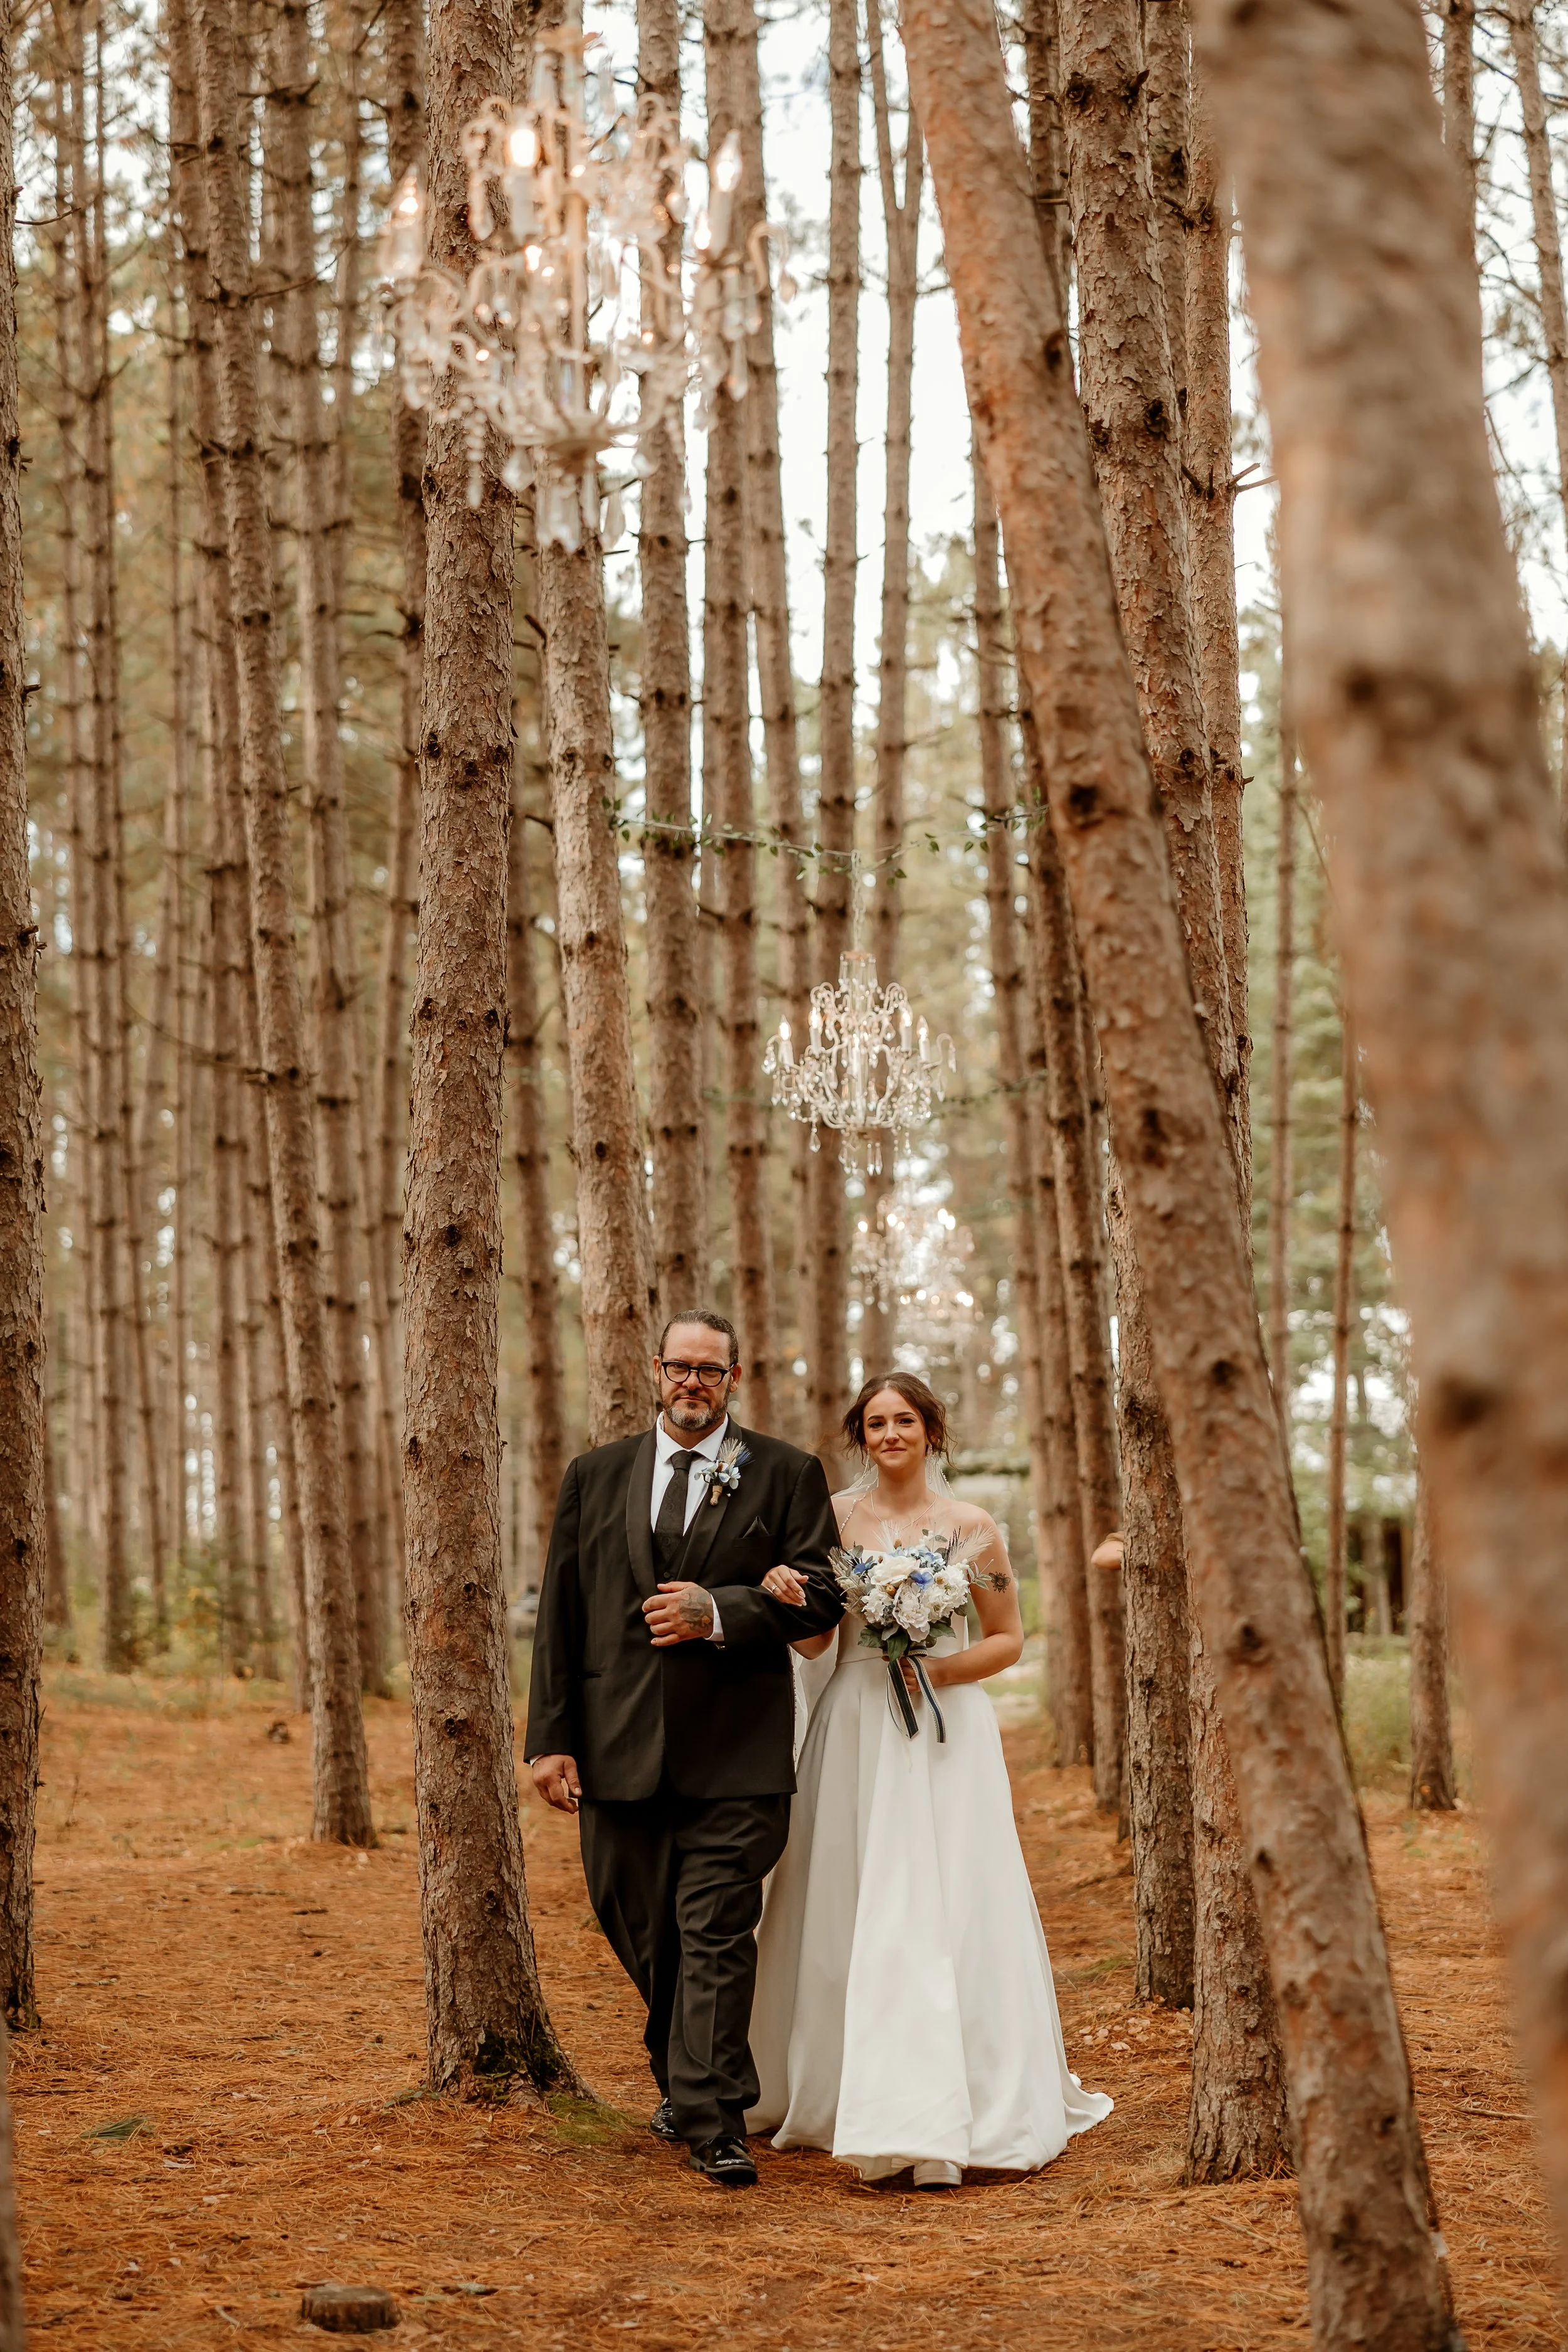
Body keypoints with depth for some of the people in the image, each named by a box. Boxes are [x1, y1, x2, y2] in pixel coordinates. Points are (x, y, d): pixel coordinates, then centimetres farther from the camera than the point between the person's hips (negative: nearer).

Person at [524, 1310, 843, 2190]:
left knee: (717, 1935, -8)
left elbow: (822, 1597, -2)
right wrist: (553, 1738, 1)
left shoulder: (787, 1474, 4)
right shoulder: (597, 1476, 11)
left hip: (734, 1753, -3)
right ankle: (689, 2080, 36)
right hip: (622, 1750, 4)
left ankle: (714, 2123, -4)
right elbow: (560, 1613, 8)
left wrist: (718, 1612, -16)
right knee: (643, 1934, 14)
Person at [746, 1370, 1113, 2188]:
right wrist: (786, 1598, -15)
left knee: (944, 1914, -8)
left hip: (945, 1732, -2)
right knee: (848, 1911, 4)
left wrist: (943, 1669, -11)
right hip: (855, 1730, 2)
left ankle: (940, 2127, -7)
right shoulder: (834, 1516, 6)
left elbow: (1008, 1638, 6)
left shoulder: (971, 1527, 1)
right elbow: (812, 1640, 6)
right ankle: (841, 2093, 18)